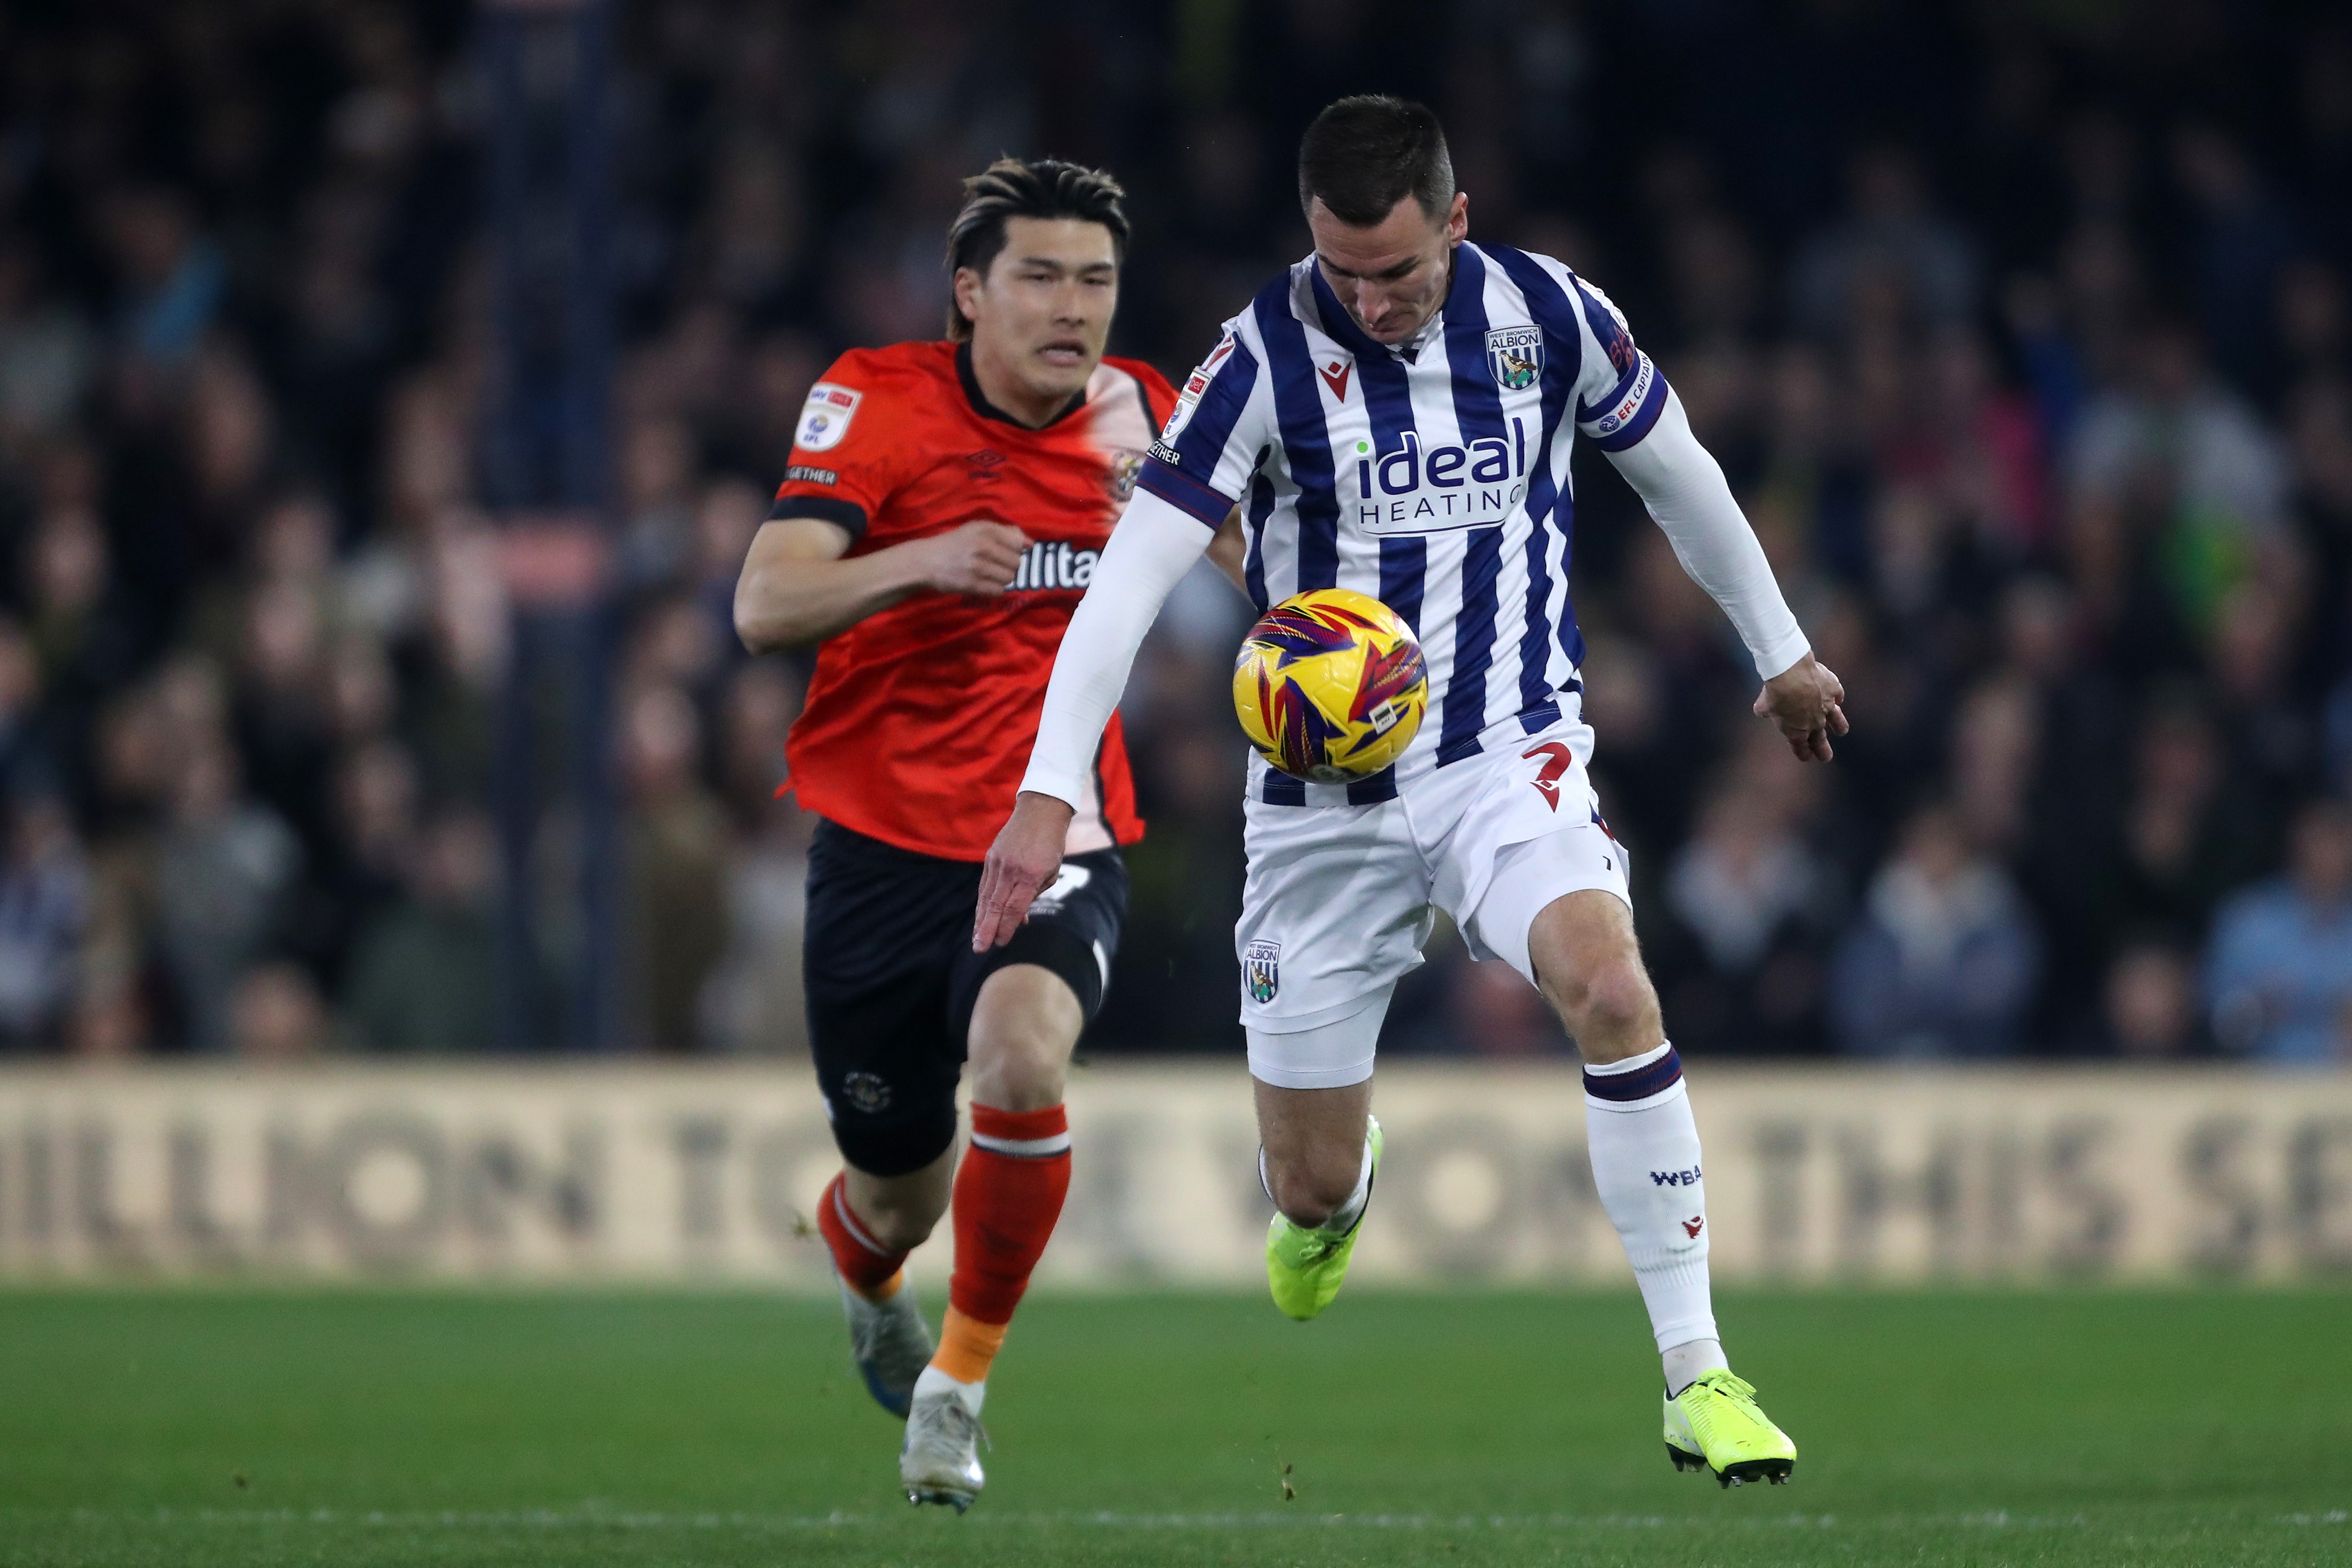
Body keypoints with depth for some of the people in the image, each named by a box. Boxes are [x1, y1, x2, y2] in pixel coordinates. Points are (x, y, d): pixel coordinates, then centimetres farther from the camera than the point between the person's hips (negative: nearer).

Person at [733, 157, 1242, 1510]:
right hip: (886, 837, -1)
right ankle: (867, 1285, 50)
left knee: (1021, 1049, -32)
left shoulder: (1140, 415, 1)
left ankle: (959, 1387, -13)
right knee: (896, 1194, 8)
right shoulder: (877, 402, -8)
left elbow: (1226, 563, 22)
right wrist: (920, 562, -36)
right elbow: (764, 610, -19)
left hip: (1058, 840, 1)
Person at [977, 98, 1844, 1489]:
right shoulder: (1265, 358, -11)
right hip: (1324, 794, 0)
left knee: (1609, 985, -32)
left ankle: (1700, 1379, -25)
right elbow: (1132, 573, -15)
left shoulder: (1549, 316, -5)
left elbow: (1677, 475, 14)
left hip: (1510, 755, 0)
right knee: (1313, 1188, 3)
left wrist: (1782, 655, 24)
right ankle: (1330, 1208, 46)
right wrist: (1050, 792, -25)